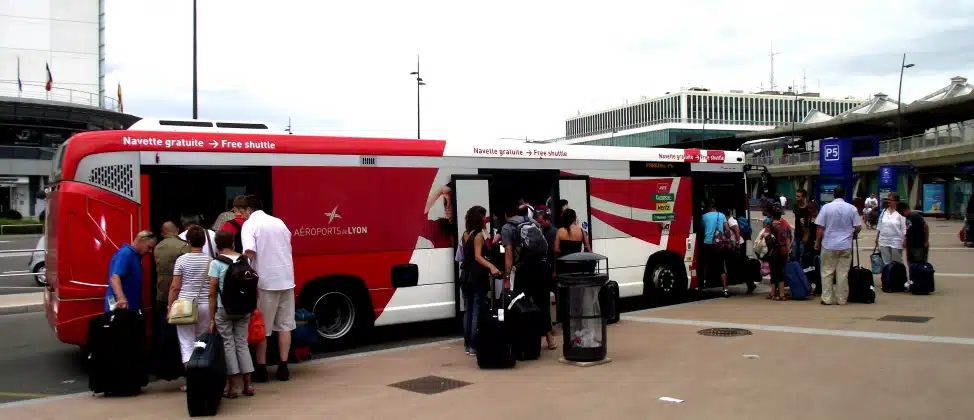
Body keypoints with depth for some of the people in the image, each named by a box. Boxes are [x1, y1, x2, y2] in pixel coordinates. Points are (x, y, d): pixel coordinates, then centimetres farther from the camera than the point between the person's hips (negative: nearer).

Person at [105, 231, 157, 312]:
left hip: (131, 308, 10)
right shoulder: (125, 254, -13)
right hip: (121, 308, -10)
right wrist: (121, 298, -44)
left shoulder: (135, 256, 17)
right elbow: (114, 278, -28)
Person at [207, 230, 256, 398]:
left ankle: (232, 387, 5)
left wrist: (211, 318, -4)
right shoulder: (244, 260, 3)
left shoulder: (216, 263, -7)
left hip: (224, 310, -3)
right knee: (242, 343, 11)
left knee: (228, 345, 4)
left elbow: (212, 293, -8)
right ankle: (247, 384, 11)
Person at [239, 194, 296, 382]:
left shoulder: (250, 225, -4)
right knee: (284, 325, 9)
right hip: (286, 279, 5)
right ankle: (283, 368, 11)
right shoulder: (279, 222, 15)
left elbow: (249, 252, -18)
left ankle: (261, 369, 10)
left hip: (265, 281, -5)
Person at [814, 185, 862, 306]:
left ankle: (827, 298, 6)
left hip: (829, 245, -1)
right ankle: (841, 299, 9)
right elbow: (858, 227, 1)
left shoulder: (826, 207, -5)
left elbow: (820, 228, -6)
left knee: (827, 272, 6)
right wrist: (853, 235, 23)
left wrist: (817, 242, 6)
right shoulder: (852, 208, -1)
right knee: (843, 273, 5)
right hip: (846, 246, 1)